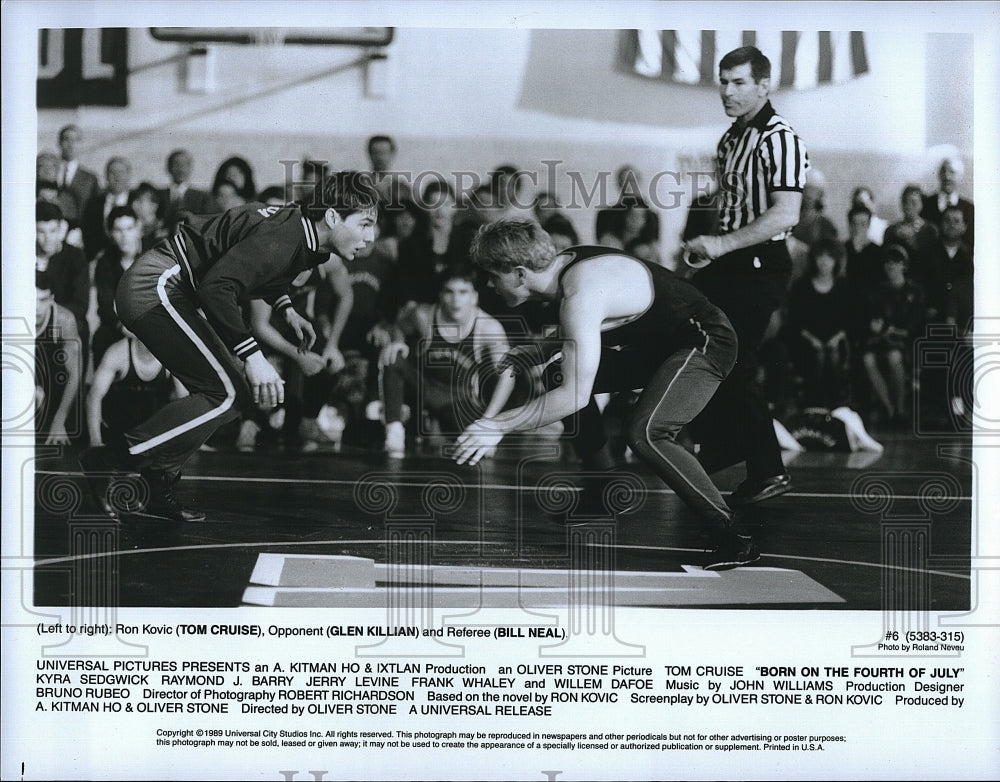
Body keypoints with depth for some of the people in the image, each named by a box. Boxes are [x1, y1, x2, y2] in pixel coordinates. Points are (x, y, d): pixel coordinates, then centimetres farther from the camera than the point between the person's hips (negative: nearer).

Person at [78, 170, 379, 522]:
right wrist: (253, 355, -31)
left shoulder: (297, 229, 7)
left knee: (237, 390, 10)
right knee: (228, 393, -14)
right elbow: (217, 285, -32)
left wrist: (286, 309, 15)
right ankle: (115, 462, -11)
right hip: (155, 288, -11)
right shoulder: (283, 238, -24)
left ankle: (156, 484, 12)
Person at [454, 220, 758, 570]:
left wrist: (498, 426, -32)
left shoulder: (580, 293, -30)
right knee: (562, 375, 7)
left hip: (706, 343, -10)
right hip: (658, 343, 10)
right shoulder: (562, 265, -1)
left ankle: (733, 539, -19)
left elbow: (576, 397, -34)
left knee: (644, 433, -29)